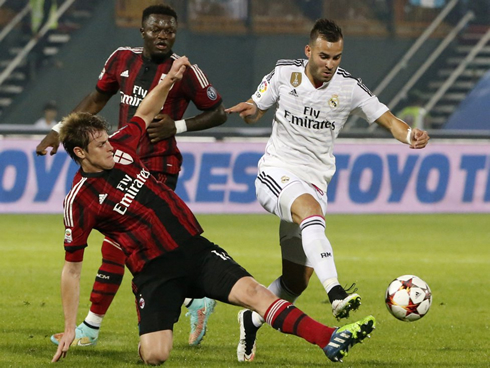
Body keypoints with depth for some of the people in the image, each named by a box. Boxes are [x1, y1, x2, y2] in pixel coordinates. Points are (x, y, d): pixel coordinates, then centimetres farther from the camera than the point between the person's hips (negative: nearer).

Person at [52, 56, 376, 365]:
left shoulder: (118, 147, 4)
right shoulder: (79, 202, -10)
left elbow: (145, 115, 26)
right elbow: (72, 268, -4)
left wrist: (169, 81, 14)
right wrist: (70, 328, -5)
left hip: (196, 249, 4)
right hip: (155, 271, -4)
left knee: (251, 291, -18)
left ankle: (331, 340, -31)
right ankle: (149, 334, 19)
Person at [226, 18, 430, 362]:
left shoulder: (349, 87, -4)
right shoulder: (285, 73, -4)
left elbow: (388, 120, -3)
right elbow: (255, 110, 9)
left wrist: (411, 136, -25)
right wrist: (249, 110, -16)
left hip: (314, 183, 3)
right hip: (276, 174, -3)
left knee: (298, 279, 3)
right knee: (312, 211, -37)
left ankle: (252, 321, 31)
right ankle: (336, 294, -55)